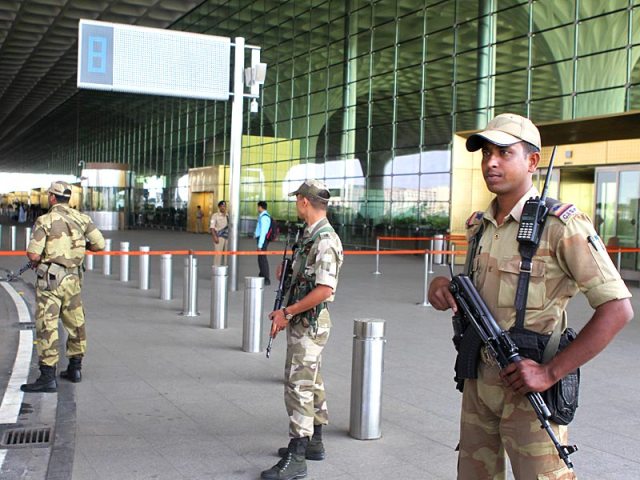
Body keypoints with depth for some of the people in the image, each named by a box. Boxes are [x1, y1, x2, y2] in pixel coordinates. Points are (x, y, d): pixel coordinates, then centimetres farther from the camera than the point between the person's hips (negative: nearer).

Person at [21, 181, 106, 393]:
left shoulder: (44, 221, -10)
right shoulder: (81, 218, 3)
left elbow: (33, 255, -15)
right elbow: (99, 245, 2)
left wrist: (36, 263, 7)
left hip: (50, 280, -5)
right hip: (72, 278, 6)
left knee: (46, 327, -4)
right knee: (75, 323, 17)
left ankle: (47, 377, -6)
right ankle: (75, 369, 28)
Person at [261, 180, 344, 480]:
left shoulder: (325, 240, -20)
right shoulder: (311, 235, 12)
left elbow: (325, 289, -27)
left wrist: (287, 312, -24)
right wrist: (288, 274, 8)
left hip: (309, 323, -10)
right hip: (303, 322, 10)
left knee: (298, 386, -8)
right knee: (311, 382, 17)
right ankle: (314, 443, 29)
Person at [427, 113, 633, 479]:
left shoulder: (561, 225, -14)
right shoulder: (479, 226, 7)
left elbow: (618, 309, -17)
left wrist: (551, 373, -20)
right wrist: (443, 286, -2)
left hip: (528, 386, -6)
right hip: (478, 380, 7)